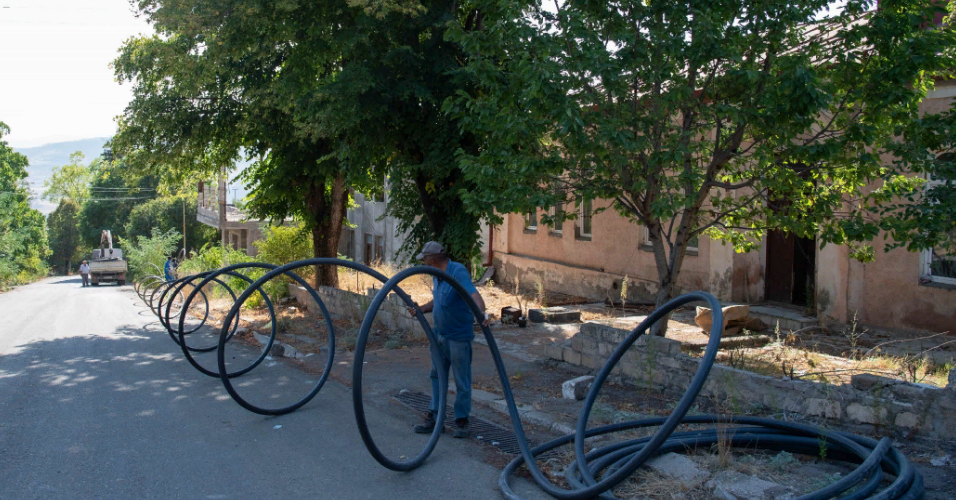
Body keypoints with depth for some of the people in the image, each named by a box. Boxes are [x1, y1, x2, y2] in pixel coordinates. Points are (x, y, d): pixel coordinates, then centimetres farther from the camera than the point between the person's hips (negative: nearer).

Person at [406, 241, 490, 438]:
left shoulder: (458, 272, -20)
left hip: (458, 337, -9)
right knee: (437, 377, 14)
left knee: (462, 381, 4)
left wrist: (481, 313, -52)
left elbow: (473, 294, -35)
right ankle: (434, 417, 24)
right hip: (440, 335, 9)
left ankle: (461, 421, 16)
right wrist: (420, 309, 5)